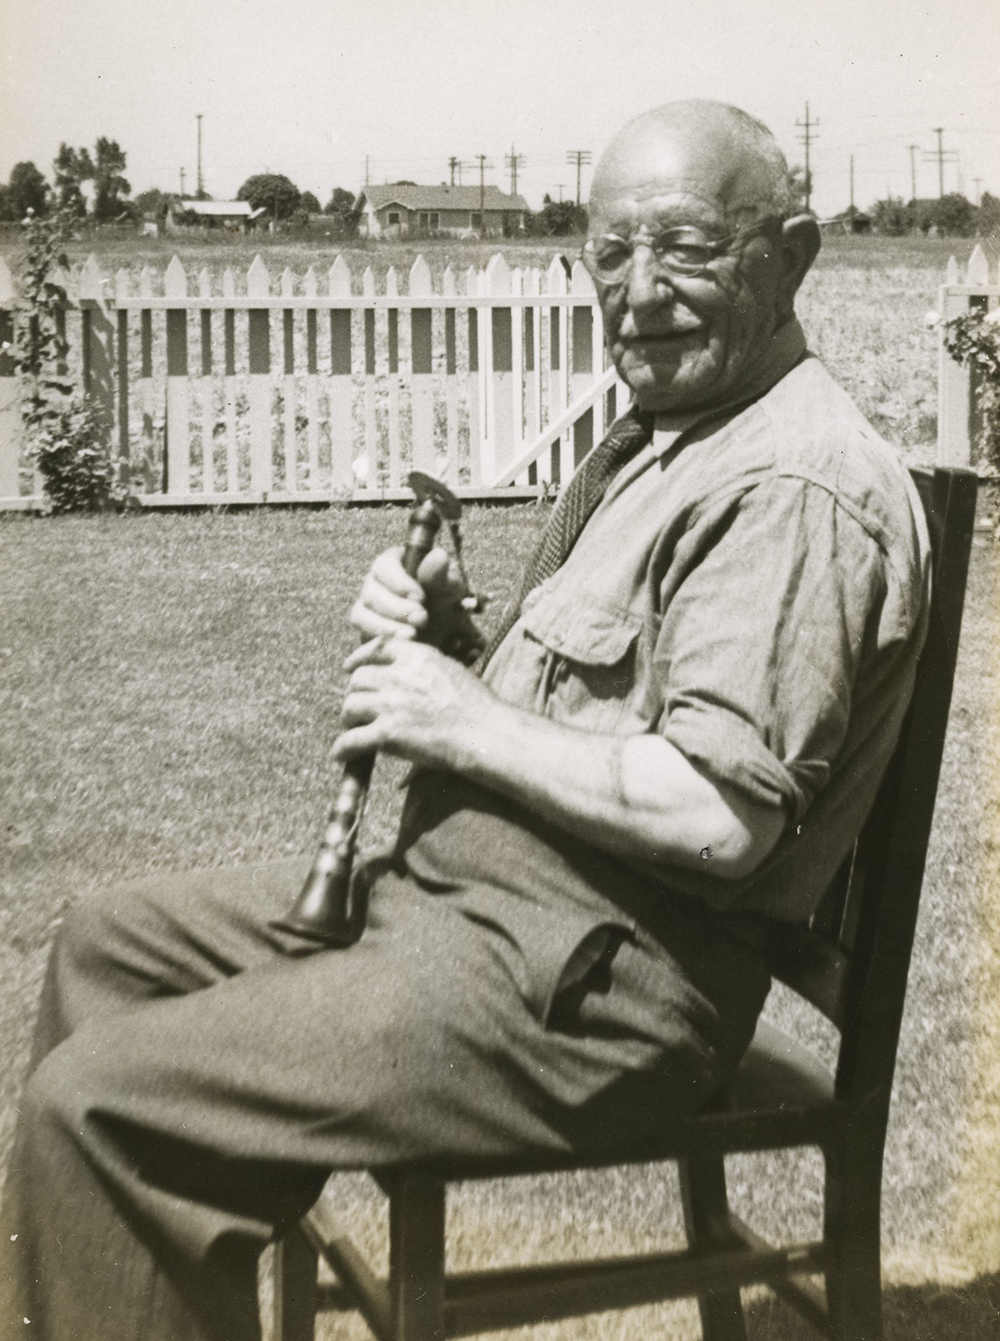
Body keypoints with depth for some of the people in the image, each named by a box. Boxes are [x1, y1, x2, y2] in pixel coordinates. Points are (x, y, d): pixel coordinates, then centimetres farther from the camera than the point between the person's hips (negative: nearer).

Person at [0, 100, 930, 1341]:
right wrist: (445, 635, -1)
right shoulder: (657, 436, 15)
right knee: (110, 942, 20)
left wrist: (466, 722, -18)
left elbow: (722, 816, -29)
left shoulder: (795, 486, -20)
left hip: (588, 981, -11)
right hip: (463, 883, 11)